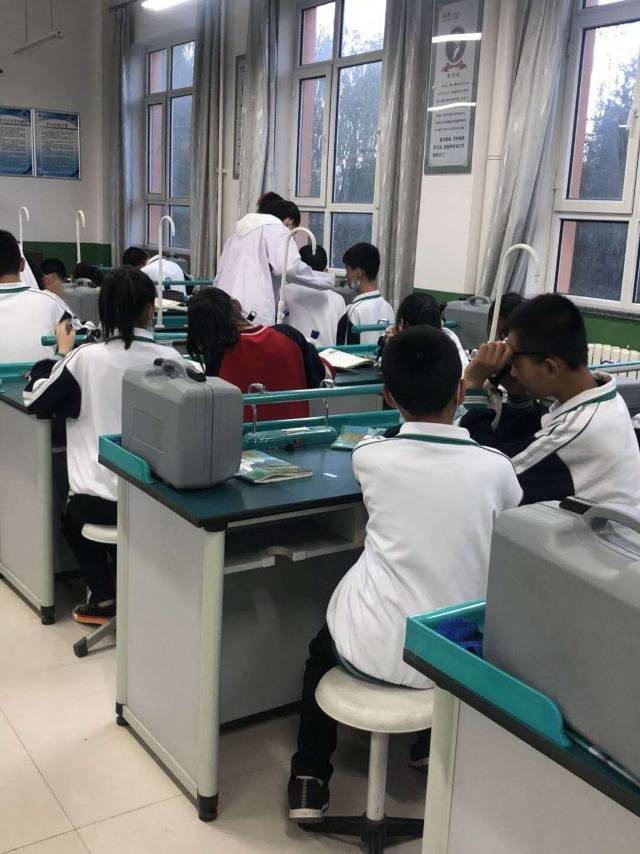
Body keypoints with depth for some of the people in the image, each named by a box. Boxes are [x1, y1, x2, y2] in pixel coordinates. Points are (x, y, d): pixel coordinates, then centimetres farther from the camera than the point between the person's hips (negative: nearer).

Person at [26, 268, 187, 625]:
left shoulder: (86, 358, -13)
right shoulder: (171, 359, -8)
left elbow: (36, 399, 3)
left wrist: (63, 353, 16)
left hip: (99, 500, -2)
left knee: (75, 520, 32)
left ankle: (106, 597, 23)